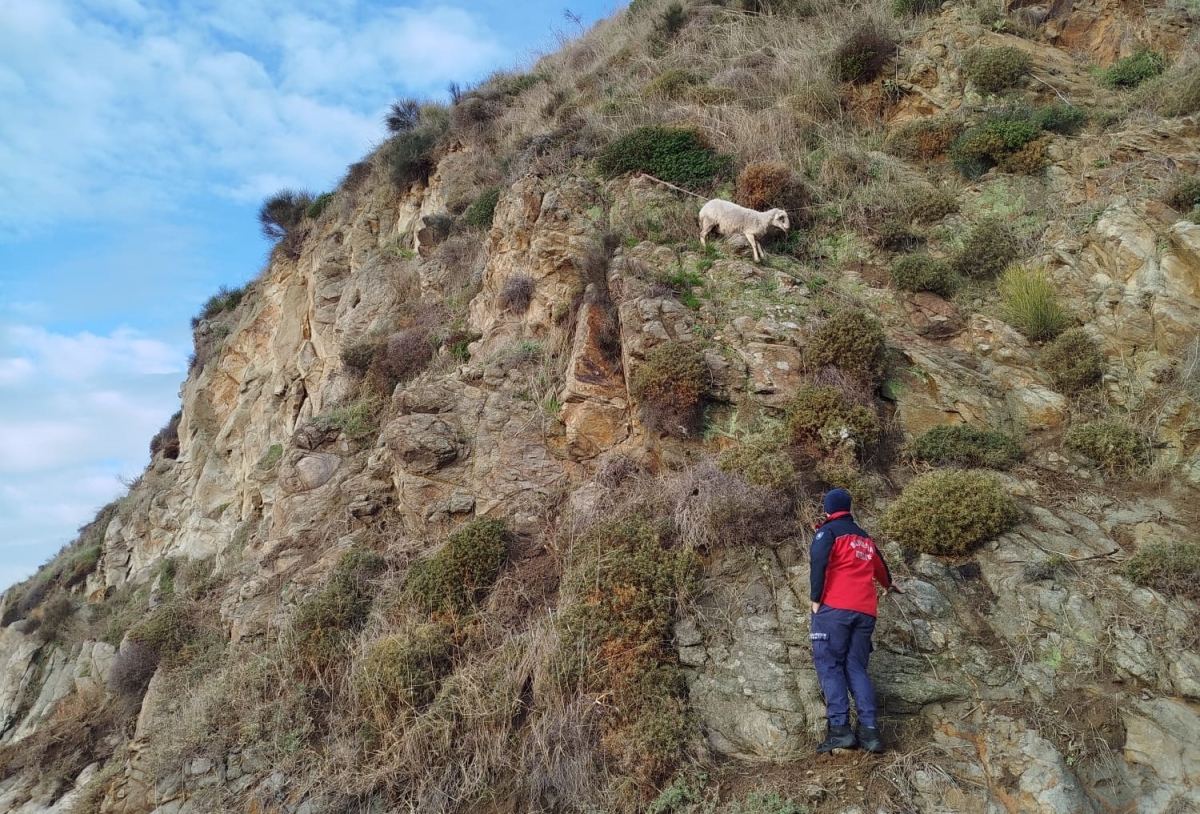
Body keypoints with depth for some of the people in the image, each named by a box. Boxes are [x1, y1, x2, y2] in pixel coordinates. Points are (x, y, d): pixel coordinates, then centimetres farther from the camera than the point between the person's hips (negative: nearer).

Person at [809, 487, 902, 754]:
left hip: (835, 607, -6)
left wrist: (815, 599, -10)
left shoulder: (828, 531, 4)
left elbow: (818, 561, -14)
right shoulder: (865, 538, 24)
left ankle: (840, 728, -14)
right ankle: (869, 729, -5)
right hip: (865, 611, 6)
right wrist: (890, 584, 61)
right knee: (856, 667, 7)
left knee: (829, 664, -4)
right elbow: (879, 565, 41)